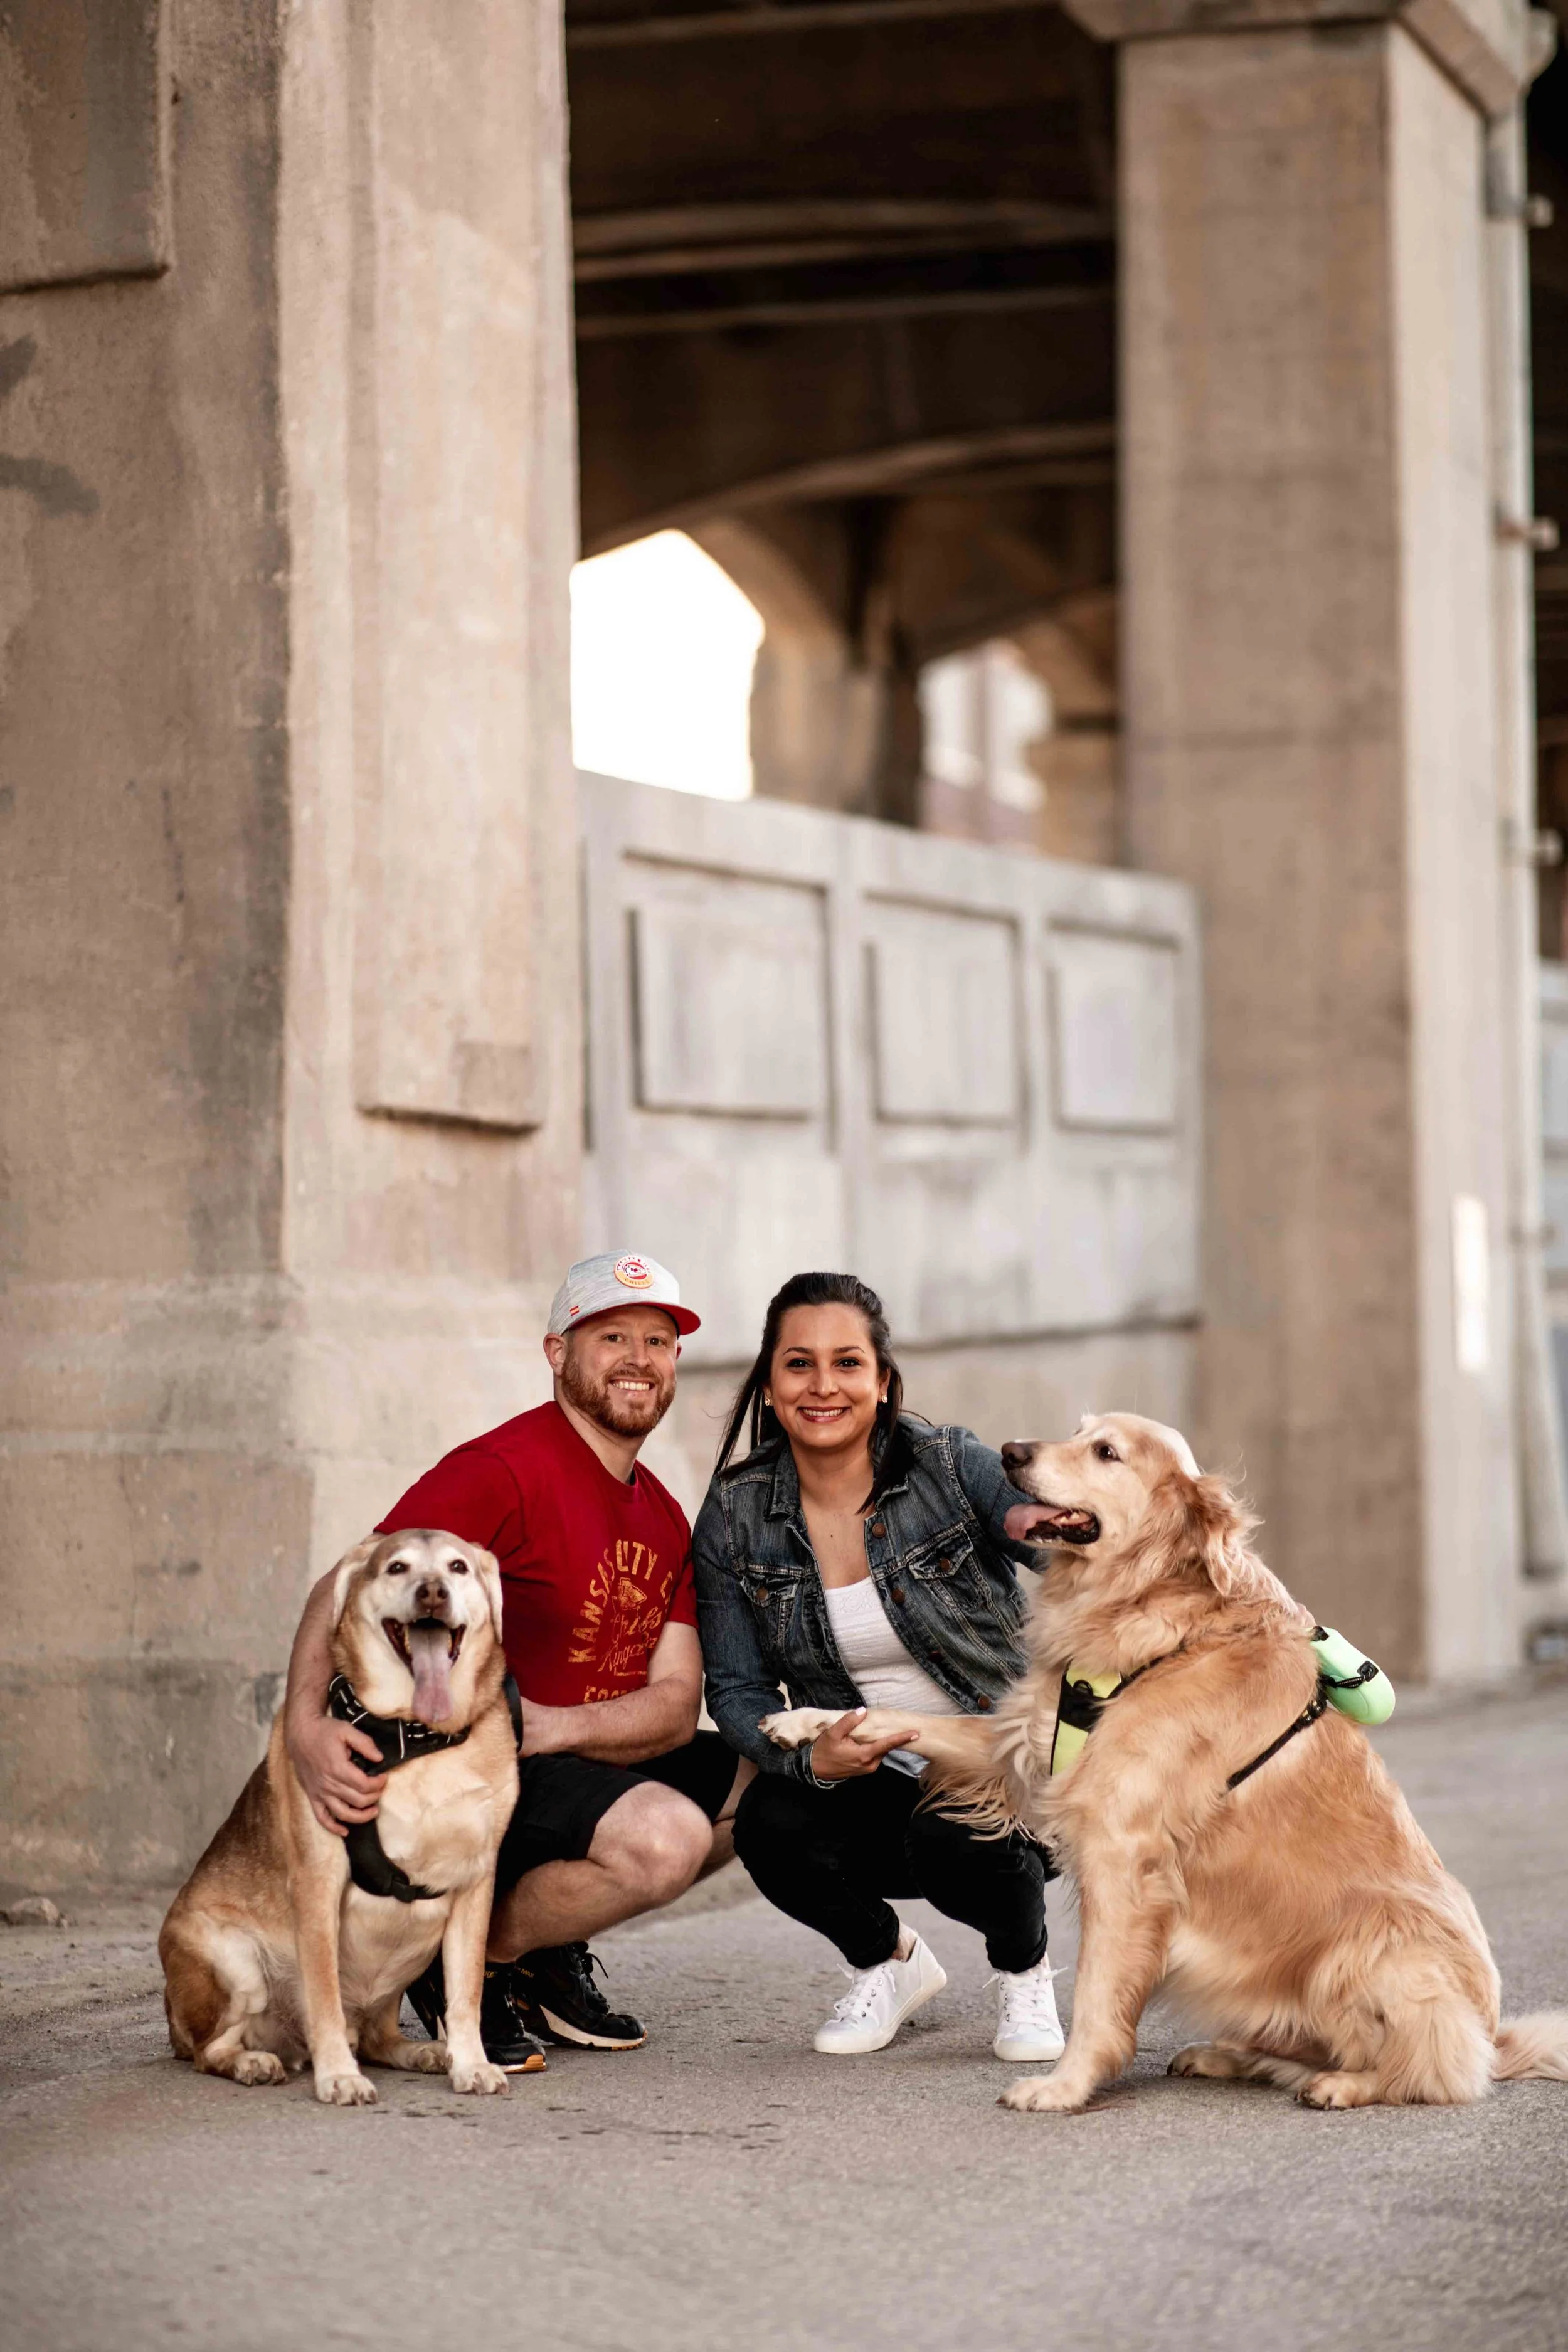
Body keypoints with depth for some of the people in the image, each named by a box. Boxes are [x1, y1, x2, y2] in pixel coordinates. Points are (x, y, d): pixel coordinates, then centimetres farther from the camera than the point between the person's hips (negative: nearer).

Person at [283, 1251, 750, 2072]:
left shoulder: (664, 1518, 11)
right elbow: (345, 1589, -24)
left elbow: (676, 1704, 2)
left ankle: (551, 1950, 12)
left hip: (588, 1765, 9)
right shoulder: (504, 1470, -15)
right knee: (666, 1835, -31)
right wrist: (306, 1727, -41)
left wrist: (548, 1724, -19)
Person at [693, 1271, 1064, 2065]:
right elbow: (735, 1691, -2)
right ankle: (886, 1959, 7)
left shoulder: (952, 1467, -11)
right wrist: (811, 1759, -24)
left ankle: (1024, 1967, 3)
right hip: (868, 1783, 3)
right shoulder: (734, 1515, -4)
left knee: (954, 1836, -35)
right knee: (769, 1825, -28)